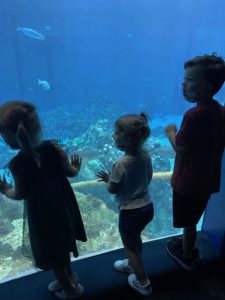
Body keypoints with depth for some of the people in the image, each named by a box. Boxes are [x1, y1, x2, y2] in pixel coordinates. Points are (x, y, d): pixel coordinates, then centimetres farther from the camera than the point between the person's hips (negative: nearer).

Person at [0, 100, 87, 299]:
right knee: (62, 244, 30)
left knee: (52, 254, 21)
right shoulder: (52, 148, -18)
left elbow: (20, 194, -14)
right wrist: (77, 167, 14)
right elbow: (71, 173, -8)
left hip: (42, 214, -4)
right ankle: (69, 276, 54)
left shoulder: (18, 164, -27)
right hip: (63, 206, 5)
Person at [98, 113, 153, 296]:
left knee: (131, 247, 17)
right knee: (136, 240, 30)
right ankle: (132, 264, 55)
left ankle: (143, 283, 35)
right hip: (147, 207, 7)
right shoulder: (146, 155, -8)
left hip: (130, 212, -7)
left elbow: (112, 190, -15)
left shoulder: (120, 164, -27)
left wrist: (107, 178, 6)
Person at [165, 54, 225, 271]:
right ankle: (189, 247, 49)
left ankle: (187, 256, 38)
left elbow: (180, 148, -22)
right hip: (208, 179, 7)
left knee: (188, 222, 15)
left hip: (188, 182, -7)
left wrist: (170, 132, -5)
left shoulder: (194, 115, -28)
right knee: (192, 219, 27)